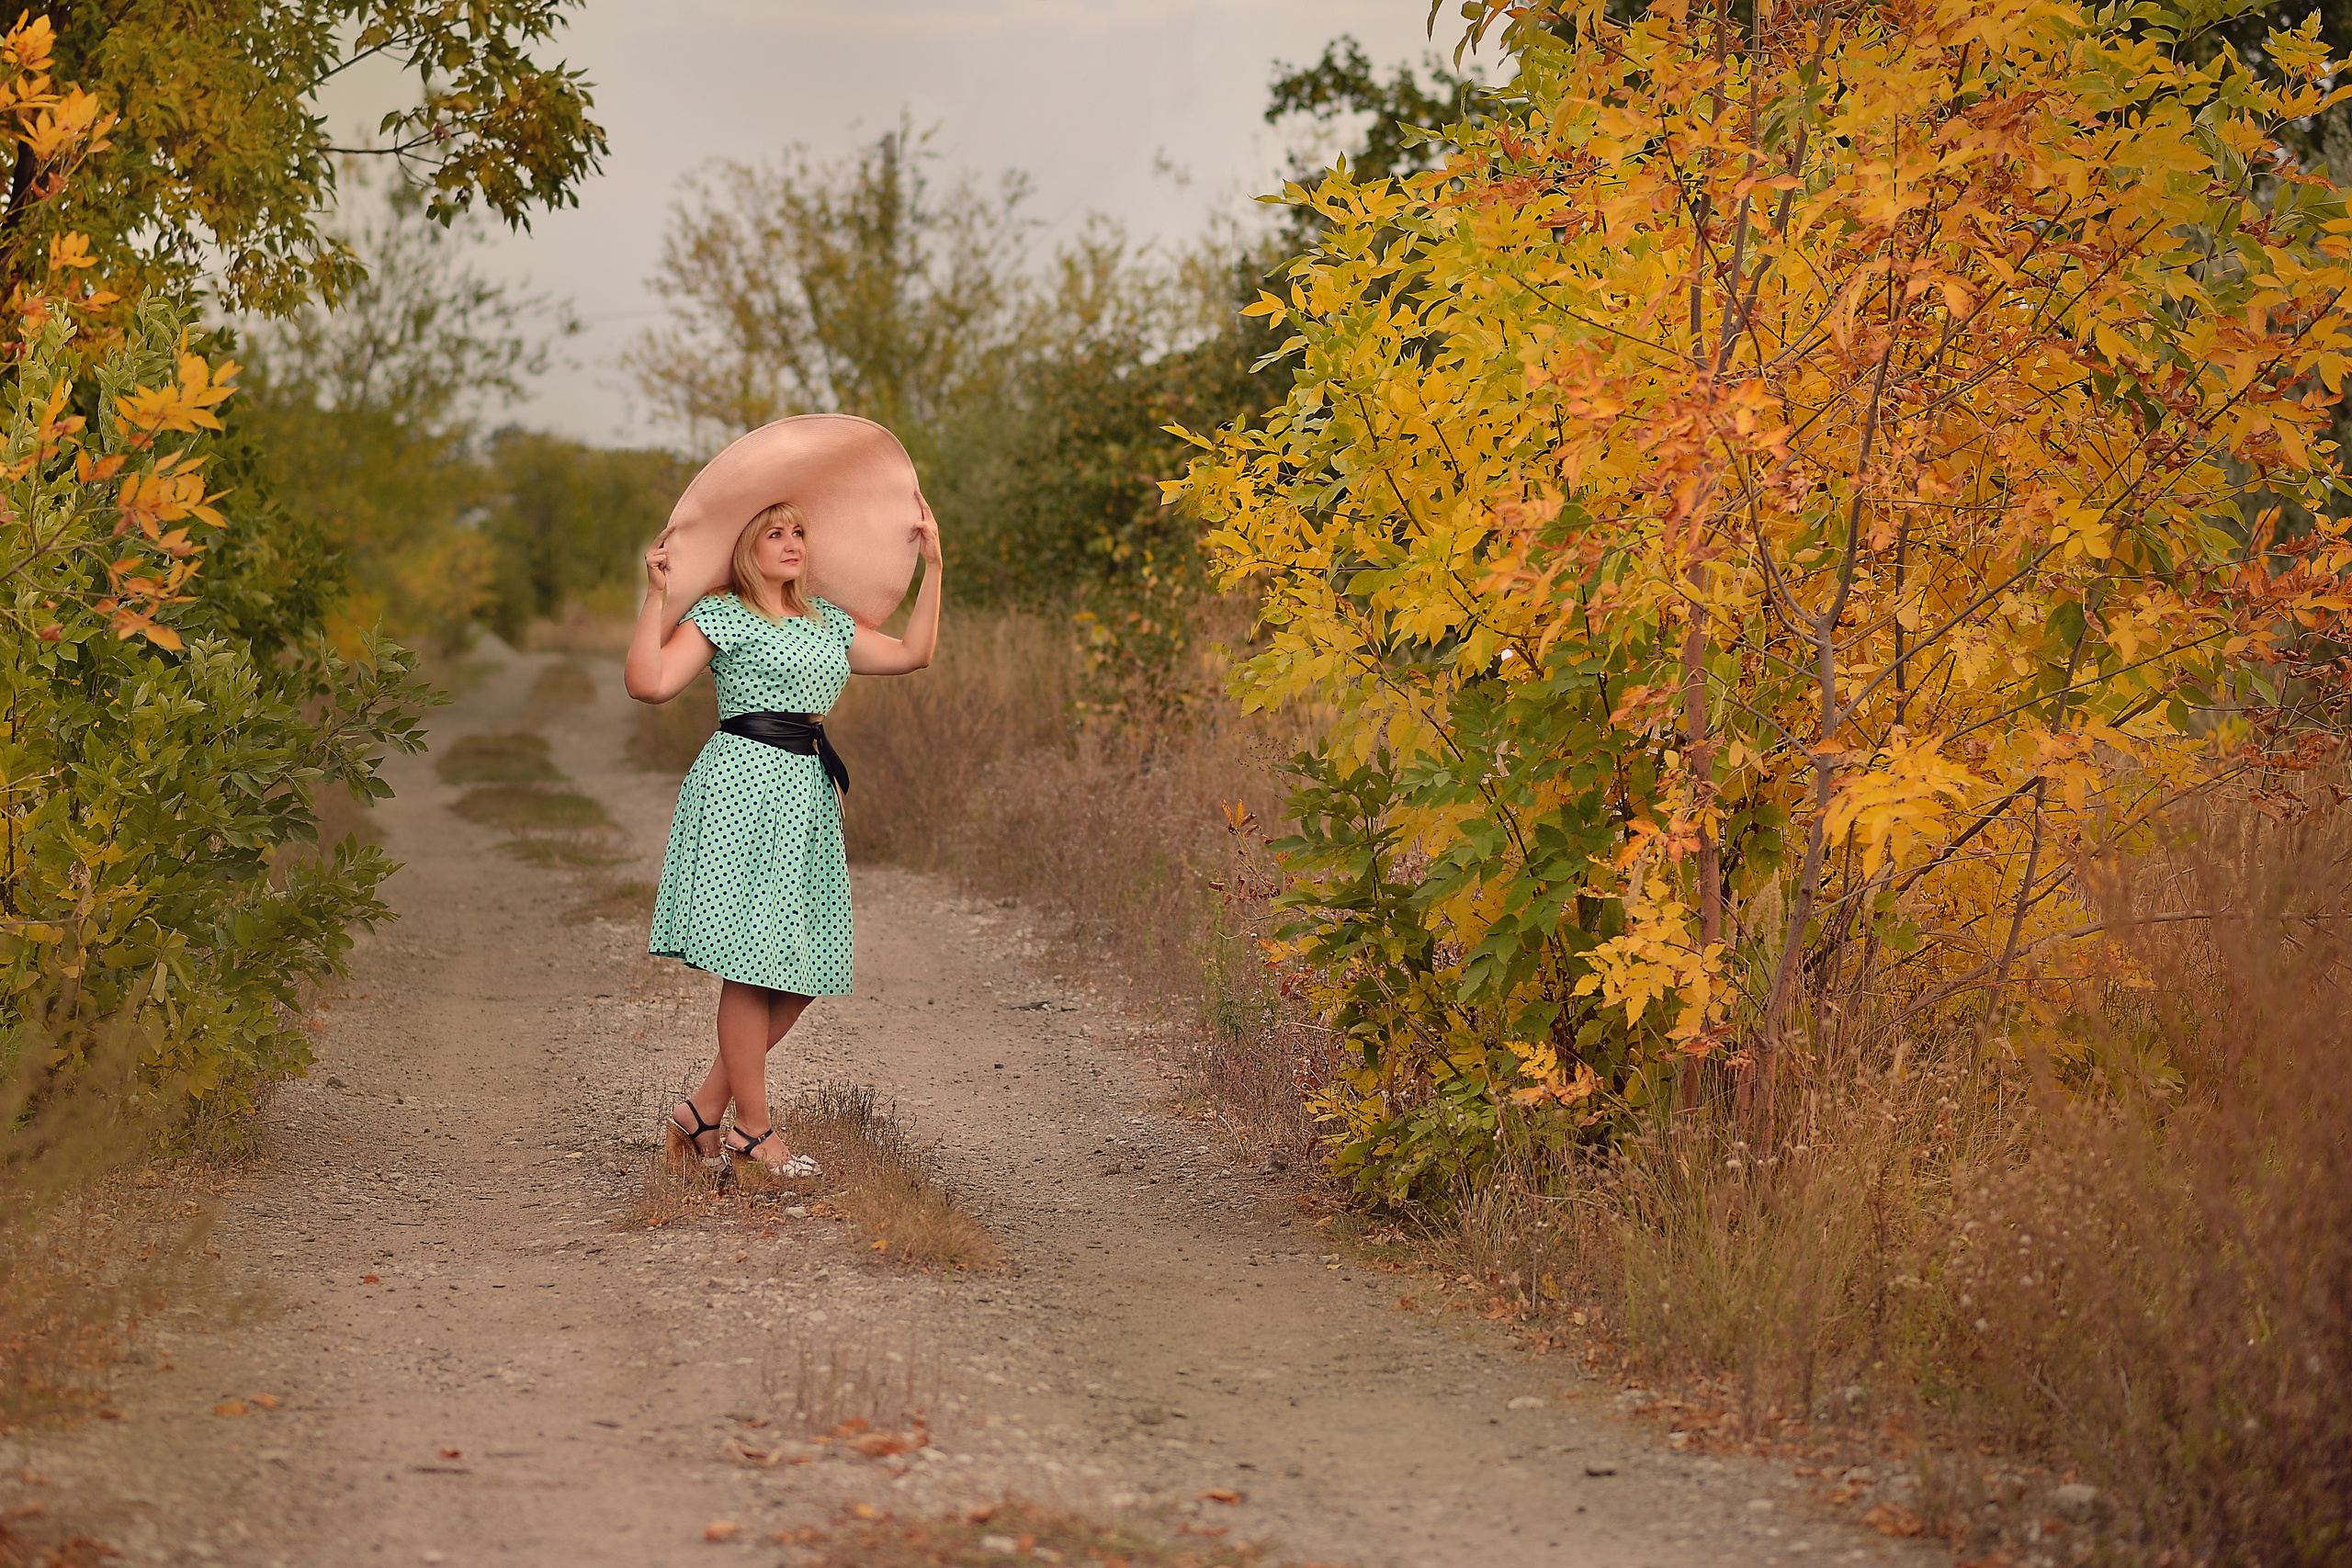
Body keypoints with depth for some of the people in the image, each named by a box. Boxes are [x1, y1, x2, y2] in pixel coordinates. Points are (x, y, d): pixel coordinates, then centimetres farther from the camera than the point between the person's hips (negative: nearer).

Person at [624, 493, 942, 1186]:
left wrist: (932, 563, 22)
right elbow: (648, 683, -10)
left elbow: (912, 653, 22)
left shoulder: (829, 621, 22)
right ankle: (754, 1133, -1)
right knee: (752, 962, -7)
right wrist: (656, 595, -11)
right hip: (745, 785, -7)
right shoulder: (720, 616, 1)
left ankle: (702, 1112, 10)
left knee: (804, 970, 2)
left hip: (809, 791, 7)